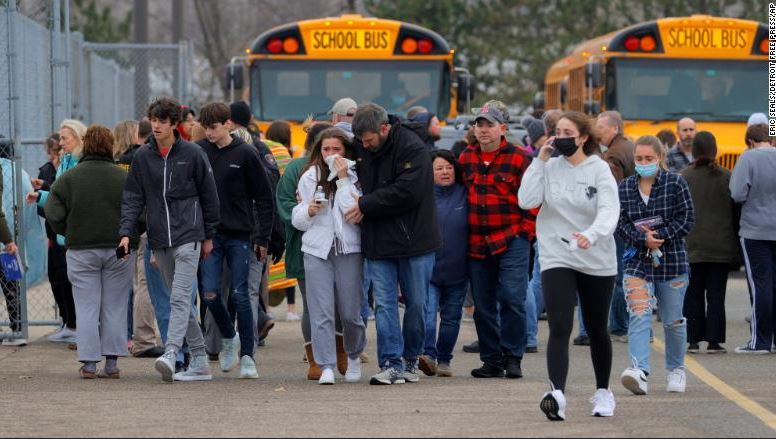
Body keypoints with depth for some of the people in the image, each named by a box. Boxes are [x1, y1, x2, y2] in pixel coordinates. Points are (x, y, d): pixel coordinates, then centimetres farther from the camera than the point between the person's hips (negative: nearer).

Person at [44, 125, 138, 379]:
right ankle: (112, 363, 6)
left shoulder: (68, 178, -2)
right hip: (119, 251, 0)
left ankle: (89, 364, 0)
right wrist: (128, 236, 10)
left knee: (87, 309, 4)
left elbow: (54, 215, -6)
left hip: (81, 251, 0)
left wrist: (70, 234, 10)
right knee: (115, 308, 7)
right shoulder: (125, 178, -3)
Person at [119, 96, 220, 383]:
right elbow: (133, 198, 7)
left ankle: (170, 354, -28)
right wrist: (126, 232, -6)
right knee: (178, 300, 8)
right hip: (159, 240, 5)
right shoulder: (142, 157, 8)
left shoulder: (192, 154, -1)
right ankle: (199, 361, 14)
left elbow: (208, 196, 5)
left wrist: (209, 236, 5)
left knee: (180, 297, -16)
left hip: (187, 236, -5)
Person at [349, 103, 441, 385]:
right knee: (384, 304, -3)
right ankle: (391, 364, -4)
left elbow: (407, 192, -22)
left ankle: (411, 358, 21)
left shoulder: (413, 149, -14)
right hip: (378, 242, 4)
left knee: (416, 303, 6)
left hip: (414, 240, -4)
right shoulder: (362, 150, 5)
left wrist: (366, 205, -17)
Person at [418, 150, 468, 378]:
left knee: (451, 316, 10)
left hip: (457, 270, 2)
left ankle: (444, 360, 19)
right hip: (428, 267, -2)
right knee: (427, 311, -18)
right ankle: (428, 354, -25)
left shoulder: (465, 195, 3)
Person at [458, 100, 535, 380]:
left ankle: (513, 357, -1)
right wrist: (464, 235, 14)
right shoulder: (465, 158, 11)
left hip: (512, 241, -5)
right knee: (483, 305, 7)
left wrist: (525, 231, -6)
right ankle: (492, 360, 15)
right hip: (477, 244, 5)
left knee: (512, 298, -11)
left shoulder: (518, 159, -3)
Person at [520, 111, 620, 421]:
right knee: (560, 327, -17)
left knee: (597, 330, 15)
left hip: (597, 261, 0)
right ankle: (557, 394, -30)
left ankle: (603, 392, 34)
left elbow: (609, 211, -19)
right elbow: (526, 200, -11)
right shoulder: (550, 168, 1)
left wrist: (591, 235, -39)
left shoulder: (599, 170, -6)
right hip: (557, 258, 0)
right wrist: (540, 160, -10)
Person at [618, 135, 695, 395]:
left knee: (673, 321, 11)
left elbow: (687, 219, -5)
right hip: (638, 261, 1)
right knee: (639, 317, -17)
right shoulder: (624, 189, 5)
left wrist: (660, 235, -16)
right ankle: (640, 372, -29)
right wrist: (643, 239, -16)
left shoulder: (675, 184, -2)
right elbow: (620, 224, 1)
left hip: (672, 261, -1)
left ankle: (676, 370, 31)